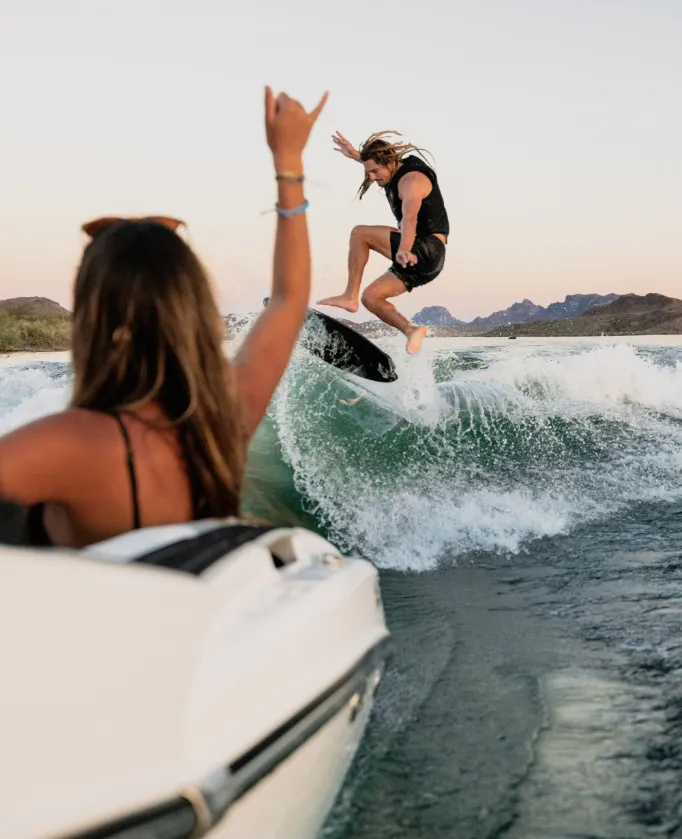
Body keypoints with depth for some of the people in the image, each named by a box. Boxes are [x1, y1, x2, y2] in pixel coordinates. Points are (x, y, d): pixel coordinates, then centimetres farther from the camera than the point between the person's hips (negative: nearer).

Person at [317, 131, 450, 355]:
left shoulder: (411, 180, -16)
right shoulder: (400, 170, 14)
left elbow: (409, 218, -36)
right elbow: (377, 161, 42)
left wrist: (403, 250, -51)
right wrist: (355, 155, 43)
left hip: (427, 252, -10)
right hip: (422, 258, 10)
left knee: (360, 233, -13)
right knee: (371, 297, 4)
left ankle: (349, 297, -14)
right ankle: (411, 330, -7)